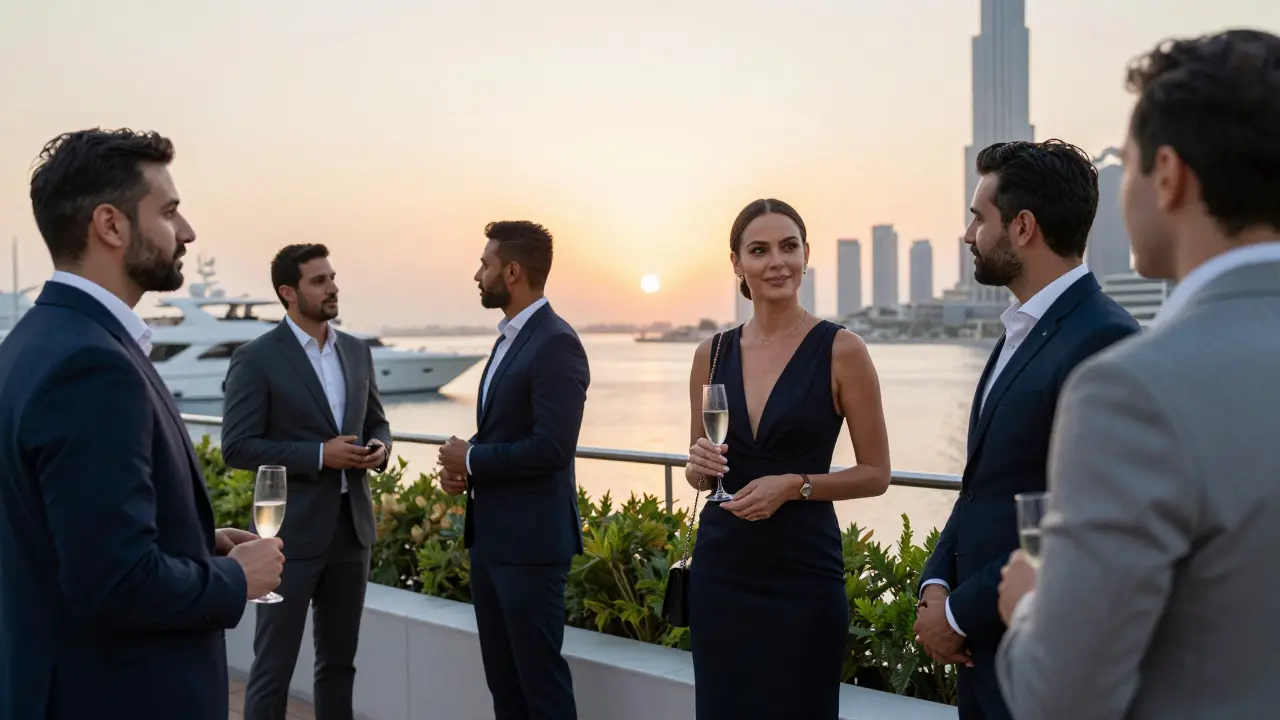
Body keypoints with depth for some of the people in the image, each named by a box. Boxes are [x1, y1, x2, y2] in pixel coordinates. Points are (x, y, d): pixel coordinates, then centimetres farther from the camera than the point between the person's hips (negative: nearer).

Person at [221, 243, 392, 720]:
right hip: (292, 532, -6)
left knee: (339, 660, 15)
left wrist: (380, 447, -5)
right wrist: (319, 455, -19)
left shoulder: (357, 352, 9)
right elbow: (237, 447, -13)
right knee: (273, 667, 2)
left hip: (351, 526, 6)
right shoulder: (255, 358, -9)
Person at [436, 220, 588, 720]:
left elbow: (552, 448, -24)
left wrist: (471, 460, -13)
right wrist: (465, 467, 2)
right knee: (502, 678, 16)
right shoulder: (509, 338, 14)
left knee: (540, 678, 0)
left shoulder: (556, 344, -16)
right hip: (491, 537, 10)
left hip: (531, 541, -10)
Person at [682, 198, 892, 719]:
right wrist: (699, 466, -8)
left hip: (803, 571, -3)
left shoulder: (841, 350, -7)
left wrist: (795, 485, -17)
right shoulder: (712, 353, 5)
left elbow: (876, 474, -3)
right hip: (720, 567, 4)